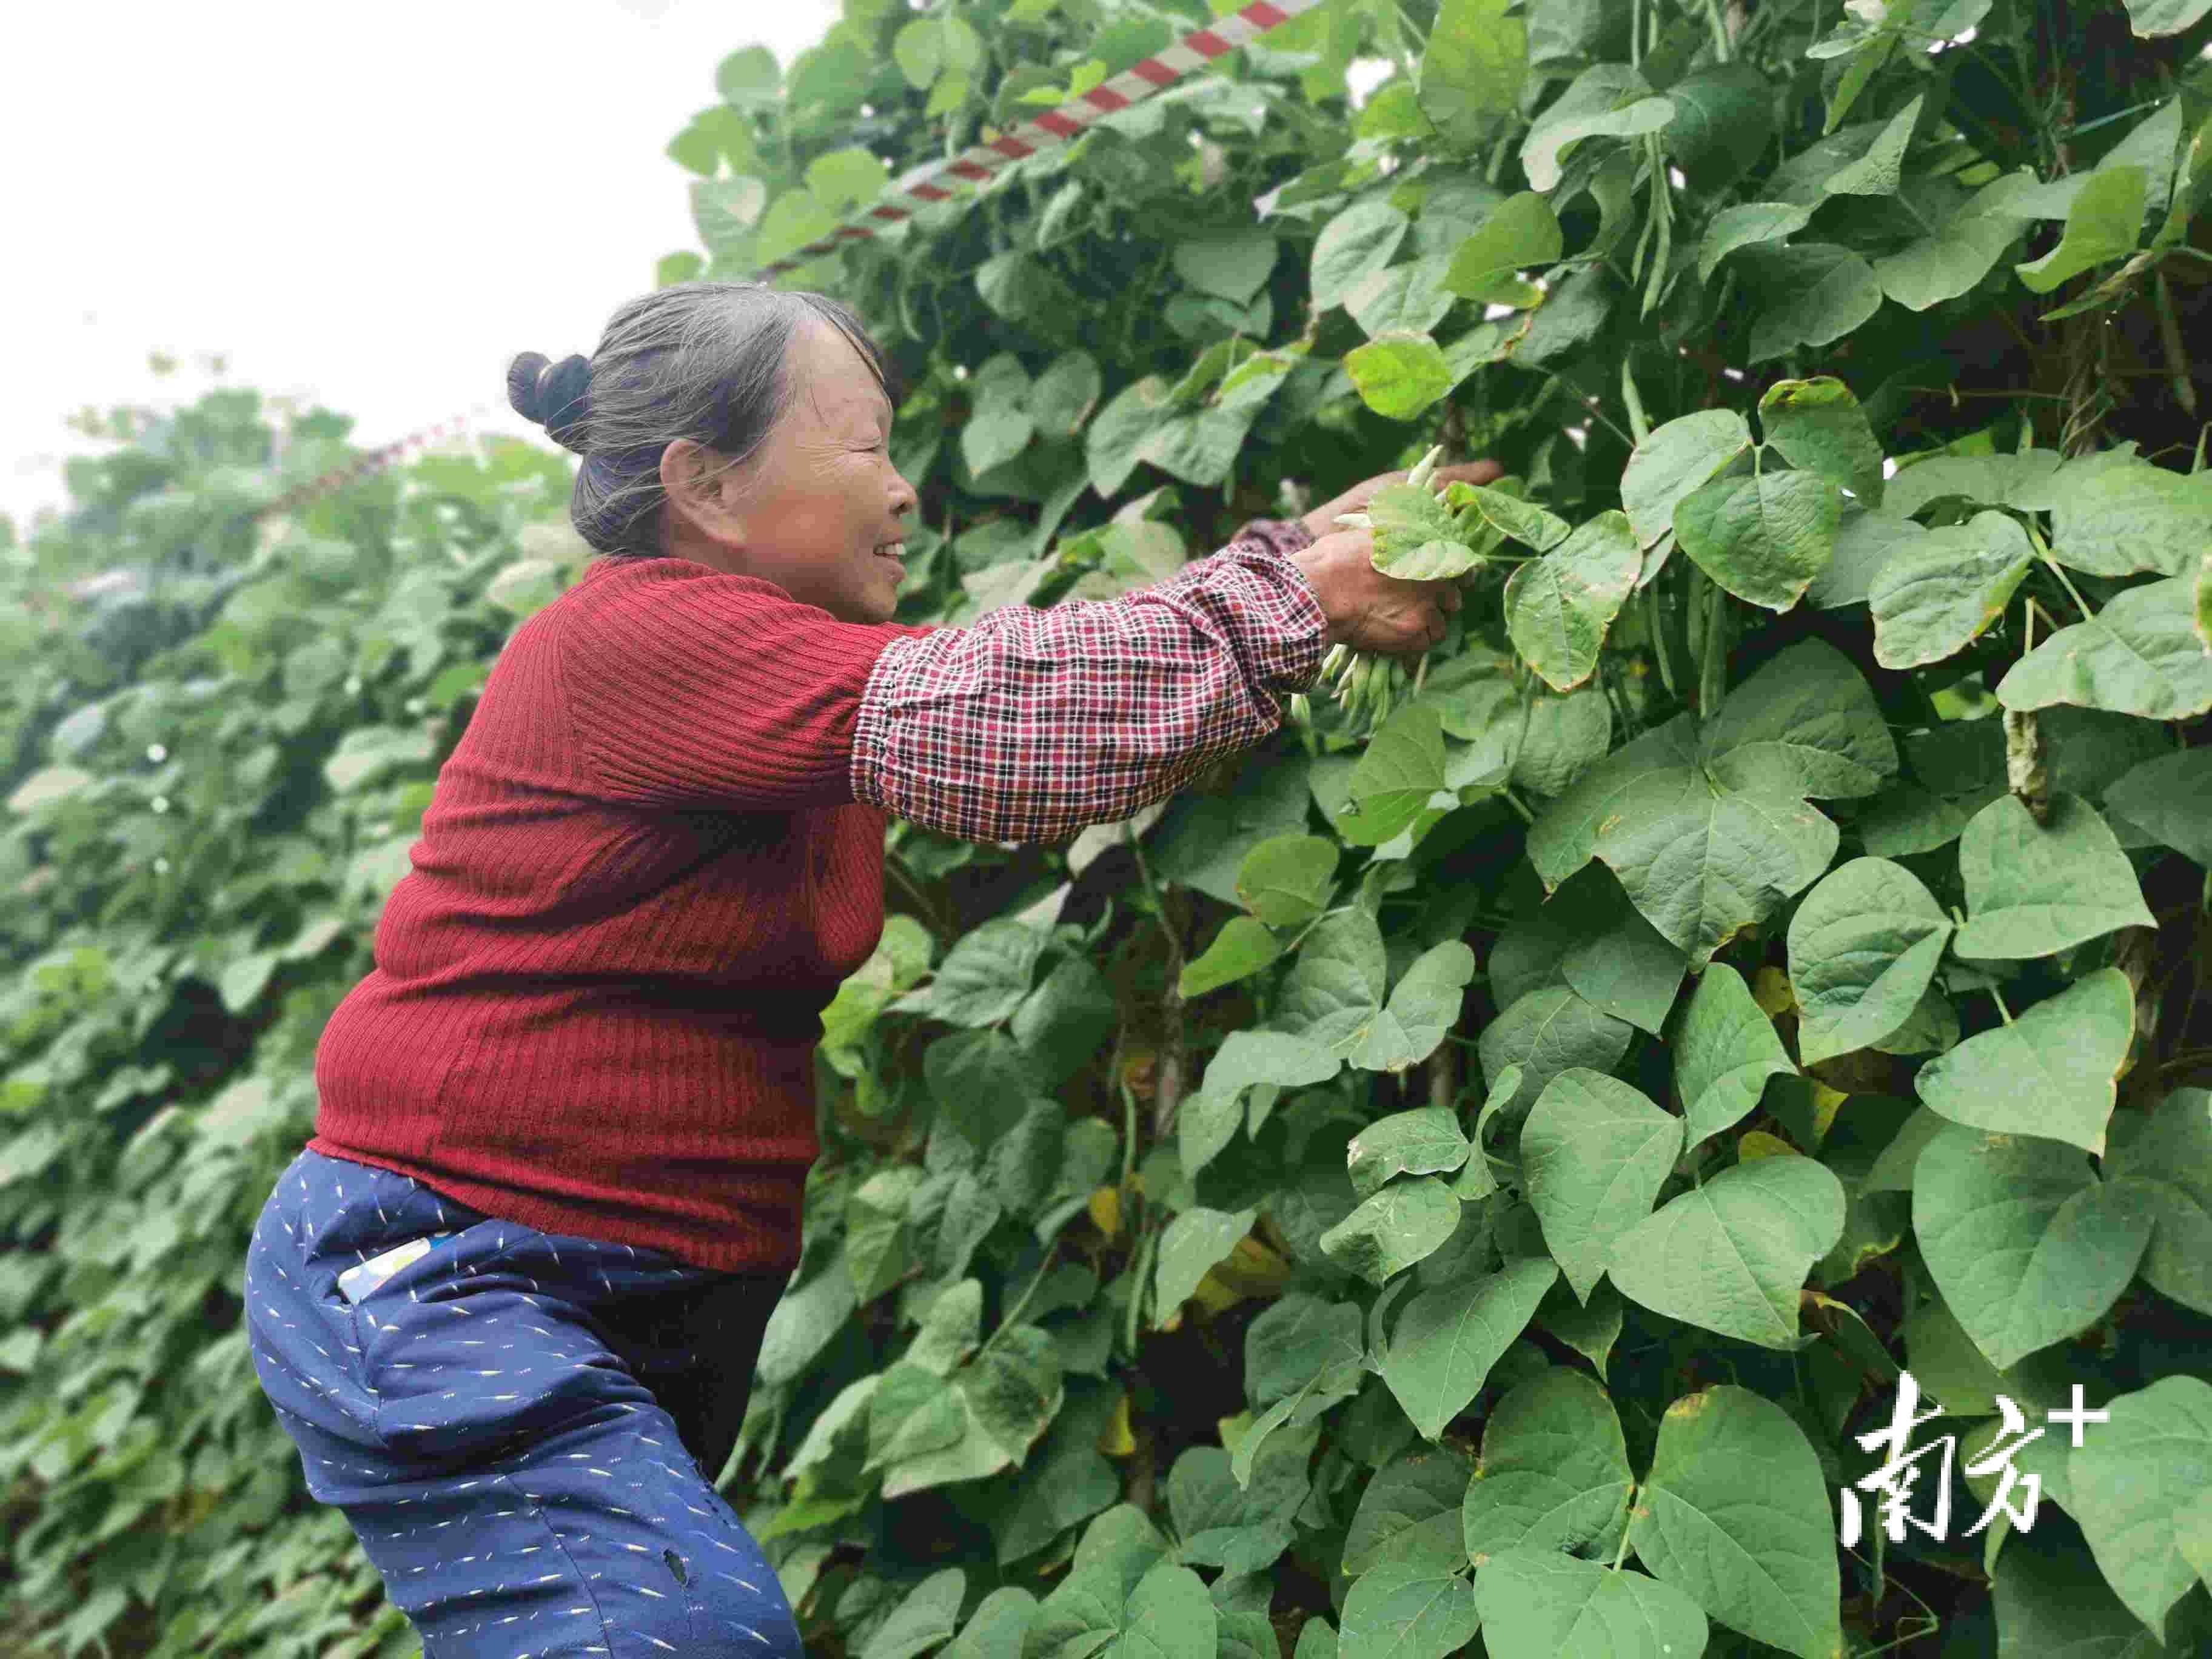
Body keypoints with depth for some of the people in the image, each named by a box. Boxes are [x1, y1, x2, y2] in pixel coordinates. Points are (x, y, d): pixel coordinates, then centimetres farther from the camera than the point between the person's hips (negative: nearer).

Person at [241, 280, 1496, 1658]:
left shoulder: (792, 673, 12)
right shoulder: (638, 638, -18)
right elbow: (988, 714, -29)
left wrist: (1323, 538, 4)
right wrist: (1301, 597, -21)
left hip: (659, 1301, 10)